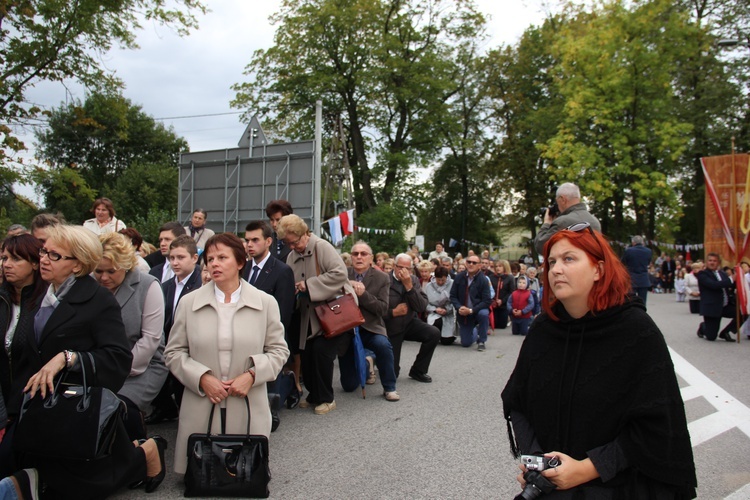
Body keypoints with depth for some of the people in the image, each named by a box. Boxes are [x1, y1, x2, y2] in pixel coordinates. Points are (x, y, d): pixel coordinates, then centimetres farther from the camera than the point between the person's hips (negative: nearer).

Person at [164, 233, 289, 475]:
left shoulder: (265, 303, 1)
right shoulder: (189, 302, 3)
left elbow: (278, 350, 6)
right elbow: (174, 352, 7)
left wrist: (252, 375, -11)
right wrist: (202, 378, -10)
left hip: (249, 409, -1)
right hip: (200, 410, 1)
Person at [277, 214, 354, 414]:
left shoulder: (322, 246, -13)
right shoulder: (292, 256, 7)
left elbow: (340, 273, -24)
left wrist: (309, 285, -21)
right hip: (310, 316, 7)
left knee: (321, 349, -14)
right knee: (307, 353, 3)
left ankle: (326, 398, 5)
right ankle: (314, 395, 24)